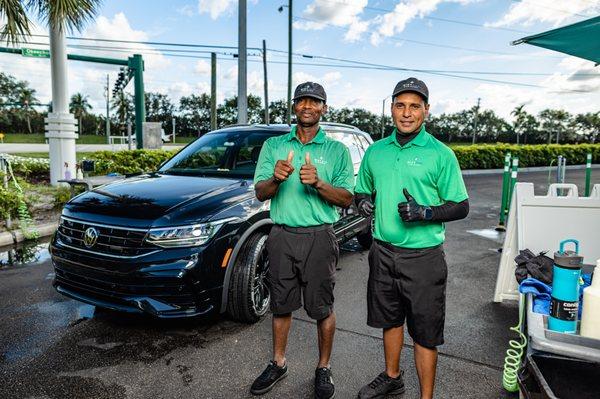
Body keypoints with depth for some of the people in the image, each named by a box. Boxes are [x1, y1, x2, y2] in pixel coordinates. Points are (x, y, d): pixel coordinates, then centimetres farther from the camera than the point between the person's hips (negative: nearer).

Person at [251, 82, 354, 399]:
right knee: (281, 304, 13)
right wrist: (276, 179, -20)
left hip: (319, 238, -2)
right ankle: (278, 364, 32)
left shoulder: (337, 150, 3)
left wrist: (318, 183, -20)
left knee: (322, 307, 6)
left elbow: (346, 198, -2)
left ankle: (324, 369, 26)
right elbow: (260, 193, 3)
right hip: (282, 236, 2)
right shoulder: (273, 145, 9)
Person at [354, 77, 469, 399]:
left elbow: (461, 207, -6)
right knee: (390, 319, 21)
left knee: (425, 333, 5)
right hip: (383, 252, 5)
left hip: (423, 256, -4)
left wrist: (425, 213, -23)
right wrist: (363, 202, -7)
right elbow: (361, 191, 16)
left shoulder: (440, 154, -7)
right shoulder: (375, 151, 6)